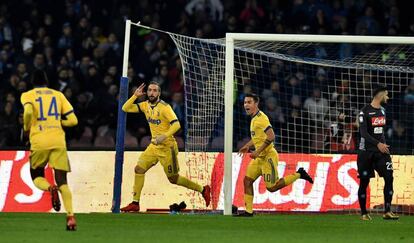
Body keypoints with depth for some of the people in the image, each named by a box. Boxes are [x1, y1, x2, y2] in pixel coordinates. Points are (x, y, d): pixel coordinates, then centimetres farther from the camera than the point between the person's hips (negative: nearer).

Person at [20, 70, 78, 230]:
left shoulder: (27, 95, 8)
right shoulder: (58, 95, 15)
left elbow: (28, 111, -15)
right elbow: (73, 120, 9)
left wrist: (26, 127, 3)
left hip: (39, 141, -2)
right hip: (58, 141, 2)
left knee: (36, 176, 18)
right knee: (62, 181, 2)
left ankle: (50, 189, -17)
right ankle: (70, 216, -18)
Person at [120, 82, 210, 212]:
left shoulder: (164, 107, -17)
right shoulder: (145, 105, 4)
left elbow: (176, 124, -25)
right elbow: (125, 108, 3)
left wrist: (164, 136, -38)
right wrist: (135, 96, -9)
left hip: (167, 147, -6)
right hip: (154, 146, 6)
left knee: (173, 179, 1)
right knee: (139, 168, -6)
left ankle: (203, 190, 18)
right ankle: (135, 203, -1)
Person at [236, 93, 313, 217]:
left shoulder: (261, 118, -17)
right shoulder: (254, 118, 15)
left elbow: (271, 136, -25)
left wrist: (258, 151, -24)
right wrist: (247, 146, 21)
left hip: (268, 156, -10)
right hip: (260, 157, 10)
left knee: (271, 187, -7)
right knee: (247, 181, 2)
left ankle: (298, 175, 7)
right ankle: (248, 211, 5)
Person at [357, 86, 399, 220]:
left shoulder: (382, 110, 12)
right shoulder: (365, 111, -11)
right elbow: (363, 133, -18)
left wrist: (384, 145, 17)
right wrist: (378, 144, -27)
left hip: (381, 150, 6)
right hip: (366, 152, -6)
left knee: (389, 178, -9)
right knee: (364, 182, 1)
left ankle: (387, 211, -8)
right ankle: (364, 213, 12)